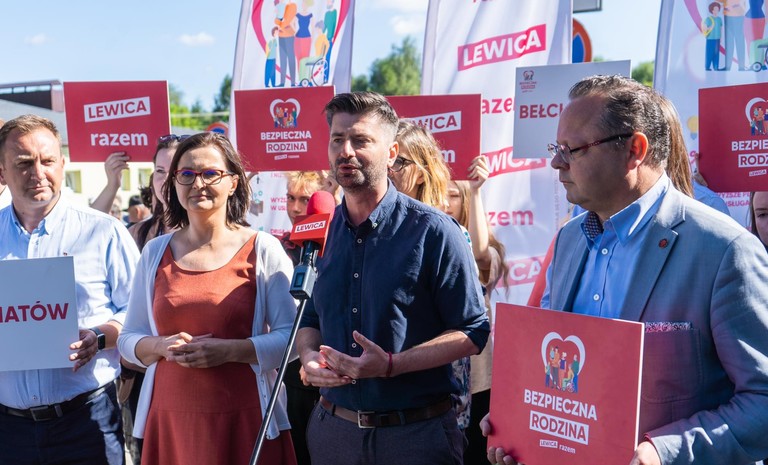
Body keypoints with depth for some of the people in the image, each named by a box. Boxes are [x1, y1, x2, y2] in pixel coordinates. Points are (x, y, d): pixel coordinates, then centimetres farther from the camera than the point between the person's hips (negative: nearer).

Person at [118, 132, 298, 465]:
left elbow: (292, 337, -6)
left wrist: (229, 350, -18)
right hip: (171, 418, 3)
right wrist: (163, 346, -10)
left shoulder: (262, 250, -4)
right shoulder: (155, 253, 6)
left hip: (244, 417, -2)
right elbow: (128, 339, 9)